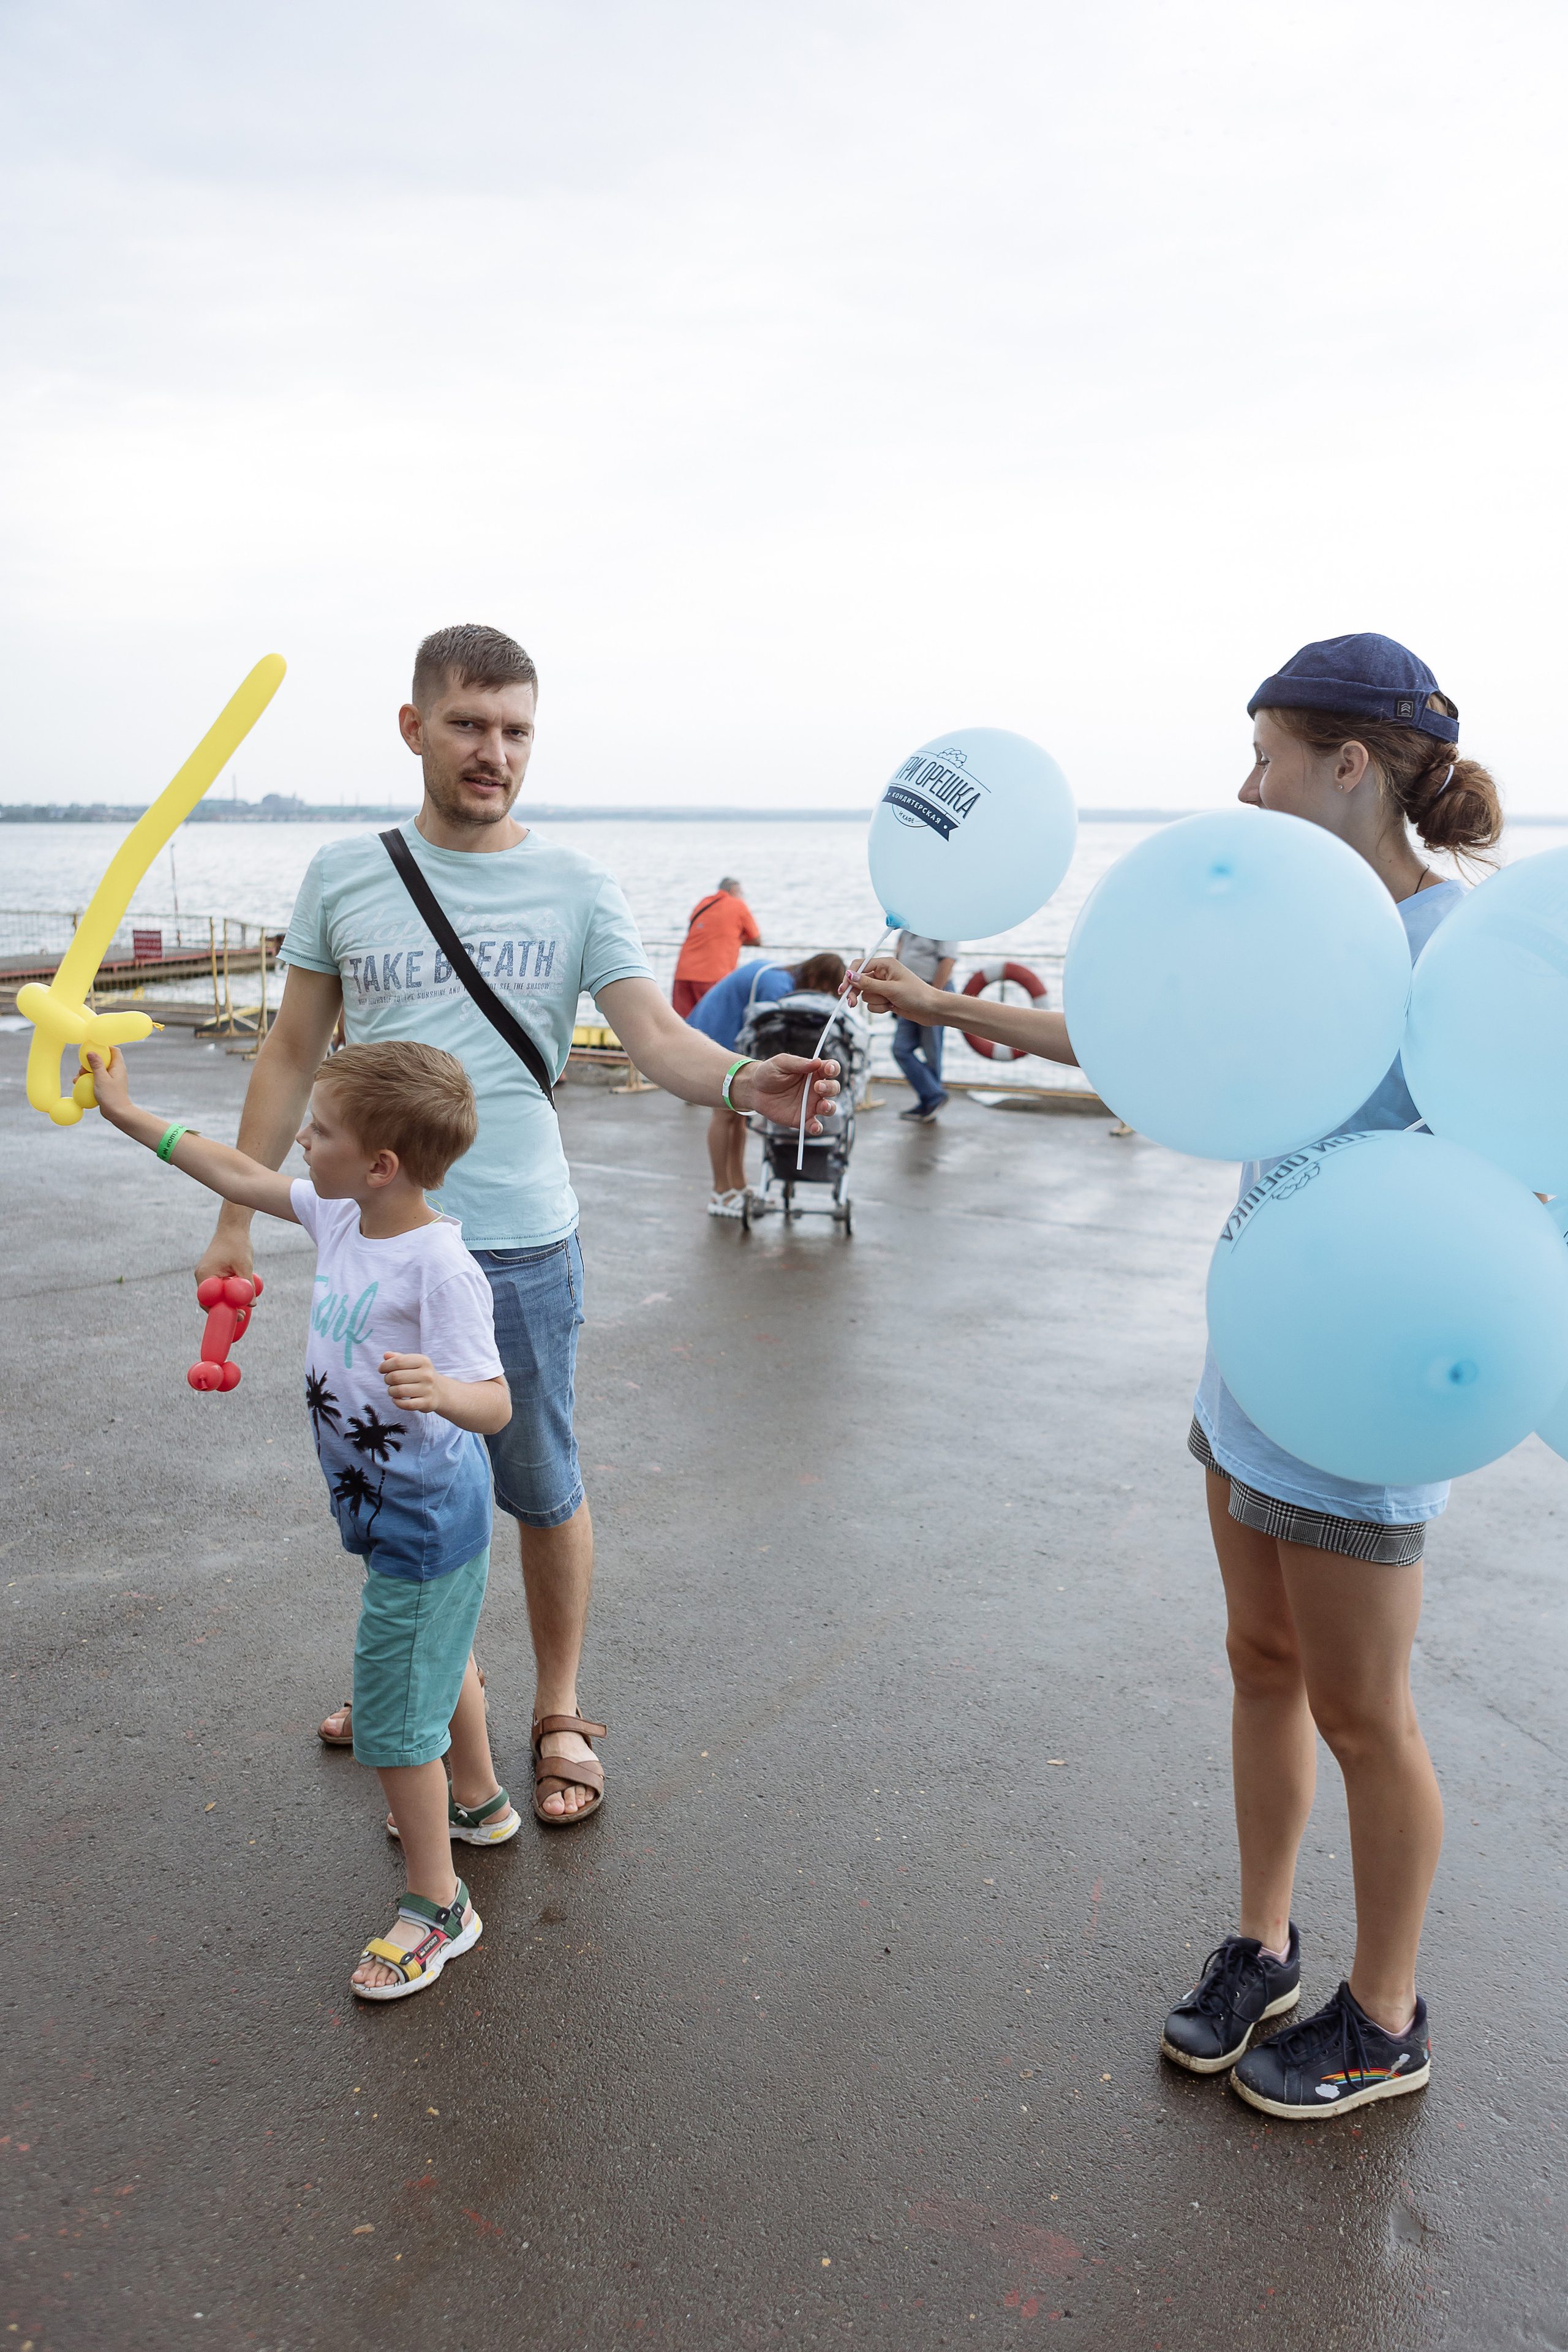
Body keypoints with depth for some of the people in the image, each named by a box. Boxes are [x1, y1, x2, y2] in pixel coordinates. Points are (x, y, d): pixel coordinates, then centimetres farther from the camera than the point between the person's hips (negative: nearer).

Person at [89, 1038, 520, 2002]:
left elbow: (496, 1404, -32)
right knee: (441, 1660, 29)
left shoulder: (441, 1268, -31)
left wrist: (440, 1392, -54)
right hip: (401, 1510, 9)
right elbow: (241, 1175, 9)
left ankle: (438, 1905, 20)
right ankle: (480, 1802, 53)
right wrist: (128, 1112, 14)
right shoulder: (340, 1217, -5)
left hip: (421, 1523, -9)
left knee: (394, 1717, 1)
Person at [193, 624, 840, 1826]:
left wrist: (741, 1079, -35)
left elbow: (657, 1036, -13)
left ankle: (560, 1714, 27)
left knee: (542, 1489, 8)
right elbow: (293, 1053, 8)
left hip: (518, 1243, -2)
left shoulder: (578, 888, -3)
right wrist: (236, 1217, 6)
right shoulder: (345, 874, 3)